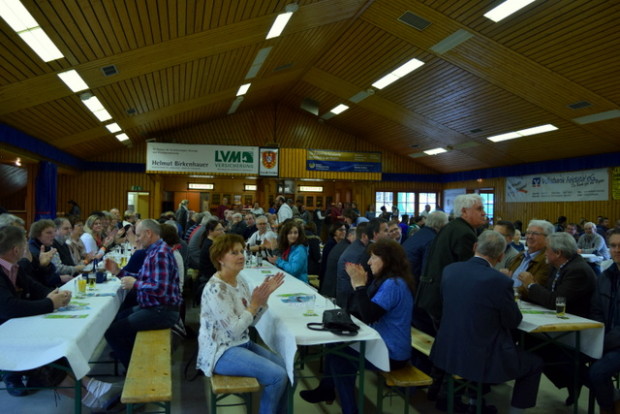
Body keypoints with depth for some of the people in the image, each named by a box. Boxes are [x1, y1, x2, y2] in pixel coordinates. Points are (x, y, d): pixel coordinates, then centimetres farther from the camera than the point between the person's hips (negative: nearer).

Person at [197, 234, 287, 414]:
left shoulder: (239, 282, 5)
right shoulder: (216, 289, -22)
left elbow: (252, 320, 6)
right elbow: (235, 330, -24)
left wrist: (265, 295, -6)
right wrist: (255, 303, -19)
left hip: (242, 344, 9)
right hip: (222, 351, -9)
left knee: (285, 367, 5)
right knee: (277, 375, -17)